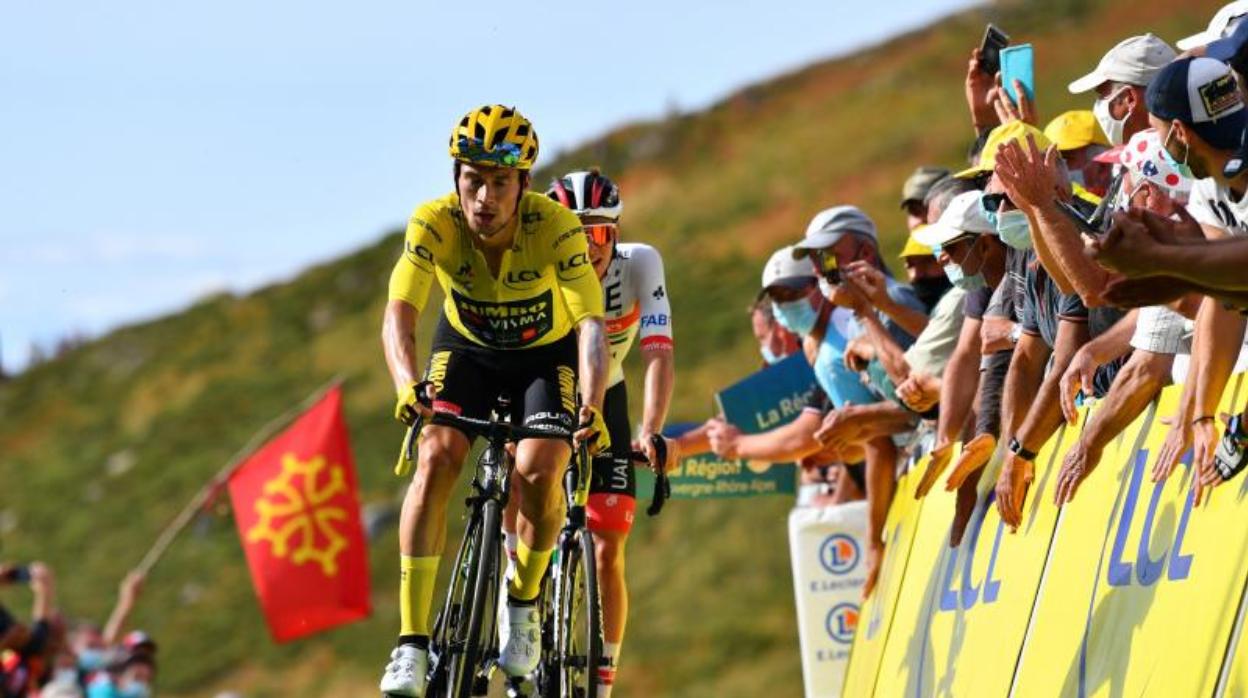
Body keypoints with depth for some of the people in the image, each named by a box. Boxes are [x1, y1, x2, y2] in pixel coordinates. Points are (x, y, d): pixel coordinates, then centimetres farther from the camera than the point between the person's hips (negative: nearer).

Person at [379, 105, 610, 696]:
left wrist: (591, 410, -57)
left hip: (547, 354, -1)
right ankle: (411, 647, -23)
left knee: (538, 473, -24)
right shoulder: (433, 224, -28)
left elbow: (591, 325, -39)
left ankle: (524, 603, 7)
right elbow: (399, 314, -37)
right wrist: (407, 384, -58)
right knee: (436, 459, -23)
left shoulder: (556, 229, -32)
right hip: (467, 347, 1)